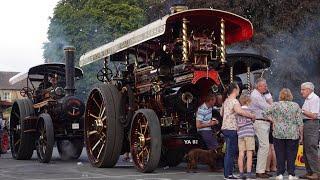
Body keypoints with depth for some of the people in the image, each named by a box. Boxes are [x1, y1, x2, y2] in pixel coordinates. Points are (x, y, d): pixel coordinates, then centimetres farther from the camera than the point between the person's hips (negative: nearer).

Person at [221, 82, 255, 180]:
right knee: (231, 152, -5)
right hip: (231, 128, -9)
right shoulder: (234, 101, -14)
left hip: (225, 128, 9)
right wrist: (251, 115, -25)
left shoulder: (226, 101, 15)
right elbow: (239, 111, -33)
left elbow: (221, 113, 27)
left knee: (228, 152, 14)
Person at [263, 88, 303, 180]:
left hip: (279, 134, 0)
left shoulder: (275, 105, -1)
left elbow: (264, 113, -3)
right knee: (291, 154, 6)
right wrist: (301, 134, 9)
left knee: (280, 154, 5)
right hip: (293, 134, 0)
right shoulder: (296, 105, 2)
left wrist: (273, 120, 6)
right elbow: (300, 122, 1)